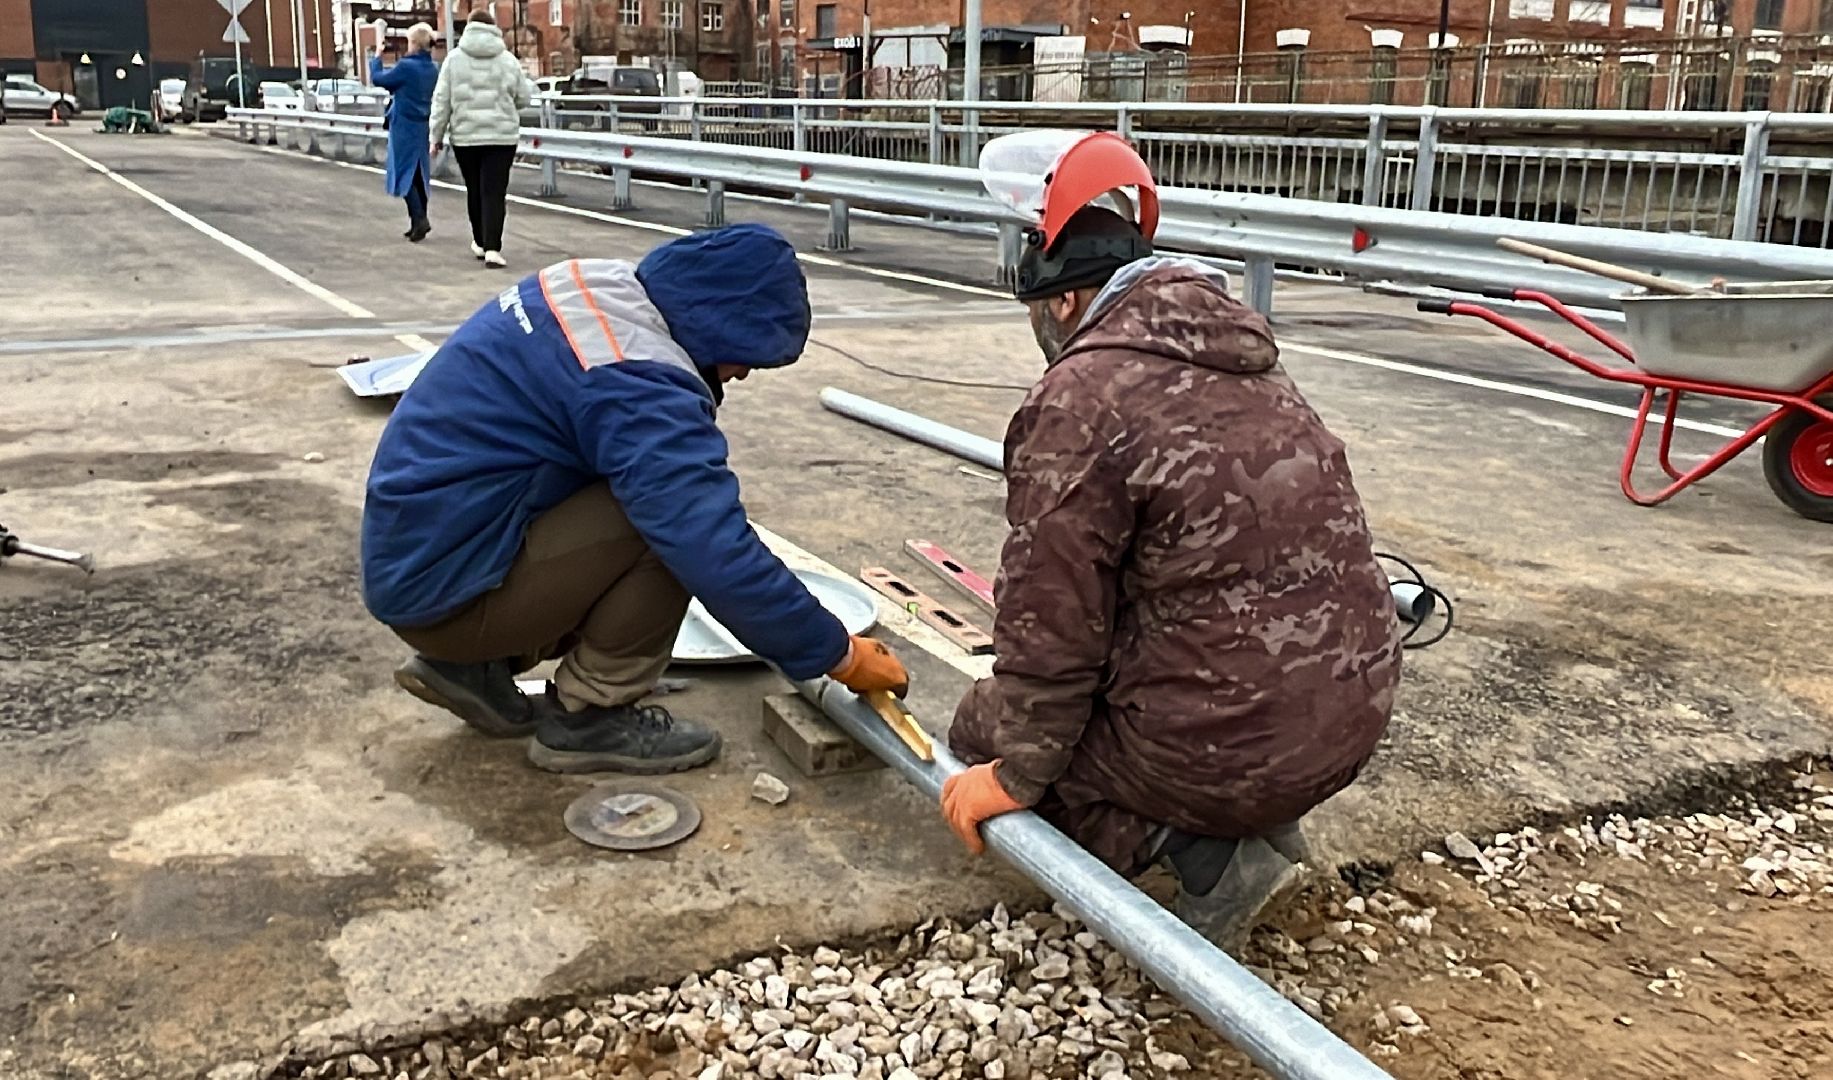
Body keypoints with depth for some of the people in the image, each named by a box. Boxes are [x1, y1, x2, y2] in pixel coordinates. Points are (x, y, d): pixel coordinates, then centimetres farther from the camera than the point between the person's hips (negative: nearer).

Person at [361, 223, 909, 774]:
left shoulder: (598, 284, 2)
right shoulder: (636, 382, -26)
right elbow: (720, 558, -29)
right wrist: (838, 654, -17)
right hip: (441, 589, -9)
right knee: (675, 517, -18)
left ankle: (472, 665, 15)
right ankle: (586, 716, -3)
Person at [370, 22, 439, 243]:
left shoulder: (406, 66, -16)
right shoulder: (433, 70, 5)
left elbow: (378, 78, -4)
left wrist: (376, 58, 11)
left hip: (405, 127, -7)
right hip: (423, 127, 7)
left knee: (404, 174, -3)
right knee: (418, 175, 12)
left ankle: (419, 219, -16)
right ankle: (419, 223, 15)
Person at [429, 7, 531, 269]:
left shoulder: (455, 60, 0)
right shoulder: (508, 60, 1)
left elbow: (441, 100, 0)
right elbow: (523, 99, 7)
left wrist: (437, 136, 7)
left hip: (465, 136, 1)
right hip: (502, 136, -1)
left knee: (474, 191, 16)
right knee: (494, 193, -4)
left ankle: (480, 242, 29)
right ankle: (492, 249, -15)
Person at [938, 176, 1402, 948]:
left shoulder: (1078, 398, -14)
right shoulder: (1245, 369, 13)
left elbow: (1052, 618, -13)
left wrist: (1012, 775, 0)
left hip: (1233, 741, -8)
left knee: (985, 730, 14)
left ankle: (1209, 852, -1)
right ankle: (1258, 823, 12)